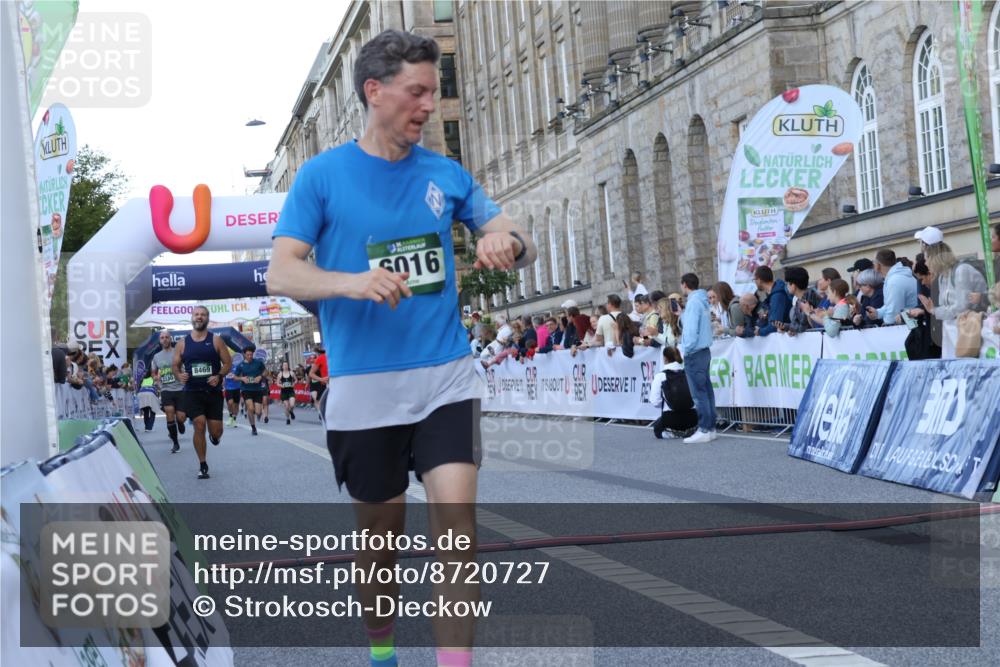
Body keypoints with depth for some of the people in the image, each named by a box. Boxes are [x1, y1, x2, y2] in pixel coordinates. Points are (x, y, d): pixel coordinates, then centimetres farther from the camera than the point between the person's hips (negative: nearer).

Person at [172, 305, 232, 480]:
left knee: (216, 432, 0)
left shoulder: (216, 340, 1)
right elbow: (175, 365, 12)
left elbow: (228, 363, 3)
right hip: (192, 391, 0)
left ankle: (214, 435, 41)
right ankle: (203, 466, -1)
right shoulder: (182, 343, 5)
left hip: (213, 391, 0)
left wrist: (219, 376, -16)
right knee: (199, 423, -15)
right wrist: (179, 375, -11)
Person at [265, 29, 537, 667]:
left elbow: (523, 245, 10)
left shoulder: (446, 173, 6)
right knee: (380, 531, 10)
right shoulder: (322, 175, -2)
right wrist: (350, 282, -26)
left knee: (456, 515, -13)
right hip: (363, 386, -1)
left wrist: (507, 241, -16)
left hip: (446, 377, 2)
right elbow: (281, 273, -7)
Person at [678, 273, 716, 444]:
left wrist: (685, 350, -12)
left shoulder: (693, 302, -14)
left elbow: (691, 329, -19)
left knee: (699, 393, -8)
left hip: (694, 353, -9)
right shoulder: (701, 301, 14)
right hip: (704, 351, 9)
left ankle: (704, 430, -7)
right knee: (706, 390, 10)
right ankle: (710, 427, 13)